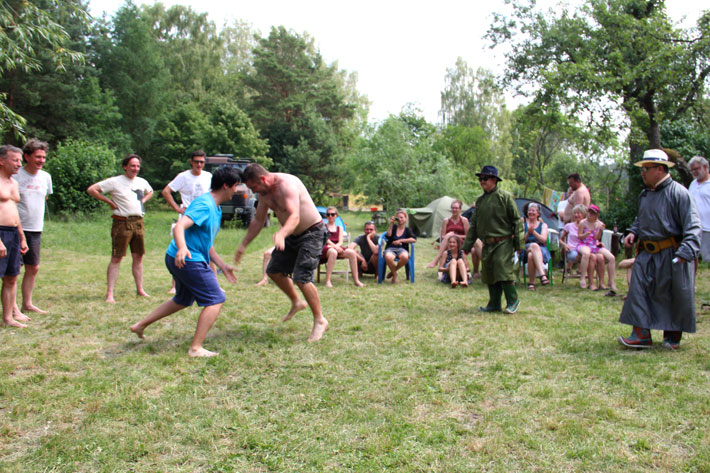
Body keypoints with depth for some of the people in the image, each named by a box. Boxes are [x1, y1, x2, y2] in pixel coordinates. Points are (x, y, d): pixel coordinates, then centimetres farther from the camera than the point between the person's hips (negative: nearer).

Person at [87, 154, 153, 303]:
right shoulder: (114, 182, -6)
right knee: (116, 259, -5)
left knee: (138, 257, 10)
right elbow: (91, 189, -7)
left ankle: (140, 289, 21)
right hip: (122, 222, -6)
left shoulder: (142, 182, 12)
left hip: (138, 222, 6)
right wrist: (109, 202, -7)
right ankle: (109, 293, -3)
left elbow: (150, 191, 34)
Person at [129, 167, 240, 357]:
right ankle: (196, 348, -7)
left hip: (182, 259, 11)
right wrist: (182, 248, -48)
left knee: (183, 300, 27)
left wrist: (223, 266, 17)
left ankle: (140, 325, 35)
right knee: (215, 300, -8)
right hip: (189, 260, -11)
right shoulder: (204, 204, -16)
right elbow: (179, 226, -30)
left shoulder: (216, 209, 16)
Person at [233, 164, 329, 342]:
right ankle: (296, 303, 34)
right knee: (274, 270, 13)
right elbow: (258, 220, 12)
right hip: (293, 235, 9)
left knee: (301, 278, -17)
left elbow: (294, 217, -40)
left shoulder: (286, 184, -27)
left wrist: (281, 234, -59)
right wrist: (243, 245, 10)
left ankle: (320, 321, -3)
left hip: (312, 233, -9)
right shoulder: (264, 192, 1)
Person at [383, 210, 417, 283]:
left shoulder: (407, 229, 13)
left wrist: (400, 240, -9)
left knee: (405, 257, -39)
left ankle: (393, 271, -7)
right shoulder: (394, 227, 15)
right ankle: (394, 274, -9)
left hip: (402, 249, 0)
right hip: (390, 249, 0)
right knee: (388, 257, -40)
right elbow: (388, 236, -3)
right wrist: (391, 224, -4)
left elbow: (414, 240, -4)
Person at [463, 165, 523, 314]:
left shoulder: (505, 197, -4)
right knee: (489, 274, 7)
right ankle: (494, 304, 16)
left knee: (503, 271, -12)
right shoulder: (480, 200, 15)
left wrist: (519, 243, -9)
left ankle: (513, 301, 4)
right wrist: (466, 246, 15)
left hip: (503, 243, -6)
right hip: (487, 244, 6)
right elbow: (474, 225, 19)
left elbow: (517, 221, -5)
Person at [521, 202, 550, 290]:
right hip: (526, 249, 0)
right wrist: (528, 233, -10)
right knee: (534, 245, -39)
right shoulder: (523, 224, 21)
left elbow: (543, 239, -1)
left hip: (541, 251, 0)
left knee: (531, 255, -39)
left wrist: (533, 232, -13)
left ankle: (531, 283, -36)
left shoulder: (543, 225, 19)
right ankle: (542, 275, -46)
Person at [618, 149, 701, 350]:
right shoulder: (645, 195, 12)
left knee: (674, 295, 6)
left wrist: (685, 252, -26)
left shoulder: (678, 193, -11)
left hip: (671, 254, -6)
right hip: (646, 254, 6)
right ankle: (641, 334, 1)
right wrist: (633, 232, 8)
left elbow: (693, 226, -15)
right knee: (638, 290, -3)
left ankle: (673, 336, 22)